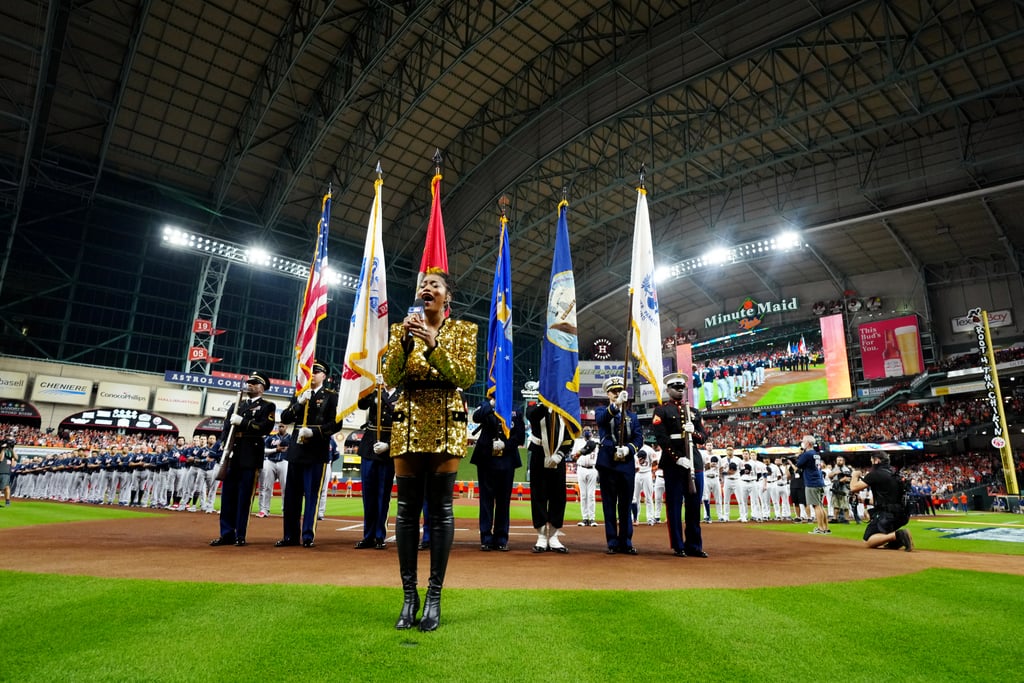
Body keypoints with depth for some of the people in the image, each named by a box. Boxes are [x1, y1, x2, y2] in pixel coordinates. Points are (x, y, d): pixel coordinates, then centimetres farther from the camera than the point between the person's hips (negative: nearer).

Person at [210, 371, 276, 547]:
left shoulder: (268, 406, 5)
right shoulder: (236, 405, 20)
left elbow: (266, 427, -11)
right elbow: (226, 428, 13)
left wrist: (242, 422, -14)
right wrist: (225, 446, -3)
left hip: (251, 458, -5)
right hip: (231, 456, 5)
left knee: (244, 497, -1)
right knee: (227, 496, 5)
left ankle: (240, 535, 5)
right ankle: (227, 534, 13)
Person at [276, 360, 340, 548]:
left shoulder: (331, 396, 1)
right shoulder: (299, 395, 15)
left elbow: (336, 423, -7)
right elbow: (284, 418, 6)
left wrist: (313, 431, -16)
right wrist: (299, 403, -8)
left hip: (317, 452, -5)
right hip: (296, 449, 5)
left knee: (312, 494, -3)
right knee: (292, 494, 8)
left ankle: (308, 536, 3)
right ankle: (291, 536, 17)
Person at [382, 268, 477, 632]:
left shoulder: (464, 330, 7)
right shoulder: (401, 328, 12)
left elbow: (466, 376, -6)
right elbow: (390, 378, 2)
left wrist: (434, 346, -17)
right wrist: (405, 342, -13)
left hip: (446, 425, -2)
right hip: (408, 424, 2)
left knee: (440, 508, -1)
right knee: (408, 508, 3)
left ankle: (434, 595, 9)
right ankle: (409, 594, 13)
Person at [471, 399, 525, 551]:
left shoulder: (515, 414, 7)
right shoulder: (487, 411, 3)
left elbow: (520, 437, 1)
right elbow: (476, 417, -20)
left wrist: (505, 444, -13)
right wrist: (490, 403, -12)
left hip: (506, 463, 2)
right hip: (486, 460, -1)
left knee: (504, 500, 6)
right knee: (486, 499, 2)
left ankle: (501, 539, 15)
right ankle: (486, 538, 9)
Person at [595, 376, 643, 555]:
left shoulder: (632, 415, 16)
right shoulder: (602, 411, 8)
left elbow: (639, 438, 6)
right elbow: (601, 419, -18)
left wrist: (628, 449, -15)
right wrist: (616, 404, -35)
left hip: (627, 465, 2)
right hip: (607, 464, -2)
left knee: (626, 505, 6)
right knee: (609, 505, 2)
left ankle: (626, 542, 14)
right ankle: (613, 543, 9)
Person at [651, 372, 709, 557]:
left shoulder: (694, 412, 19)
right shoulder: (661, 411, 3)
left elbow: (704, 437, 13)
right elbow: (662, 439, -7)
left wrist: (693, 432, -10)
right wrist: (677, 458, -16)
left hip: (695, 462, 5)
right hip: (673, 463, -5)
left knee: (695, 505, 7)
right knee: (674, 505, -1)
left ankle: (694, 545, 16)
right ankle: (678, 546, 7)